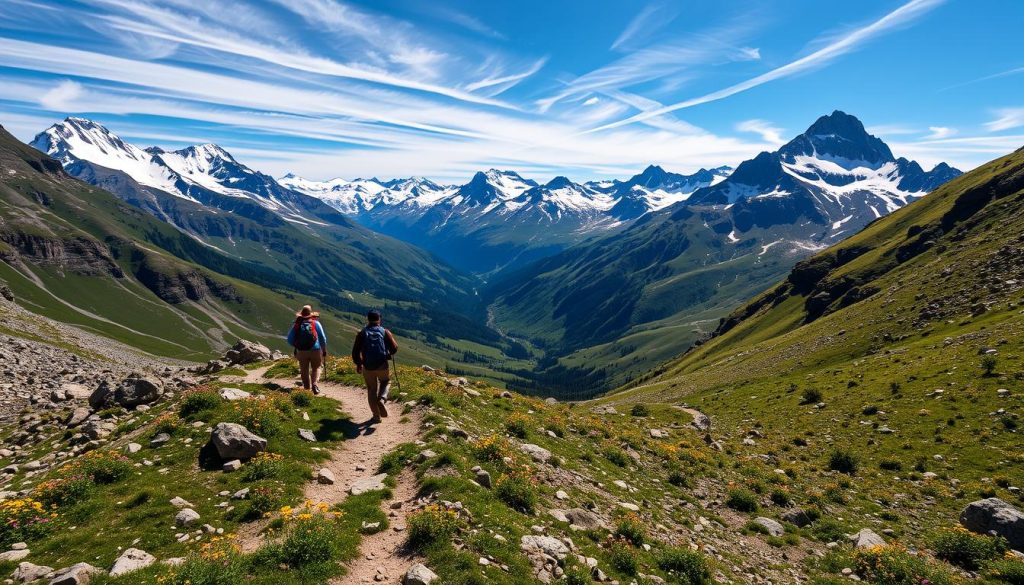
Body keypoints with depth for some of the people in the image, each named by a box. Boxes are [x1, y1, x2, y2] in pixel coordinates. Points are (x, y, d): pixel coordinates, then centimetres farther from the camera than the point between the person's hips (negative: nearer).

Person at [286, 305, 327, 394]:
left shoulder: (297, 324, 3)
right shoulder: (316, 323, 0)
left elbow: (290, 340, 5)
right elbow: (323, 338, 0)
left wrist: (296, 346, 24)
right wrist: (324, 351, 10)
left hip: (301, 351, 1)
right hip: (315, 350, -1)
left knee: (304, 371, 14)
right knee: (316, 368, 12)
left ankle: (307, 388, 18)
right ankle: (315, 384, -10)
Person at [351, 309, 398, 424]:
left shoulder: (362, 333, 1)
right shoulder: (385, 332, 0)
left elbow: (355, 351, 0)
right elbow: (394, 348, -5)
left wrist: (358, 364, 14)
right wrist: (388, 354, 17)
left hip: (367, 367, 1)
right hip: (382, 365, -1)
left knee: (371, 390, 15)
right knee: (386, 382, 26)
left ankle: (376, 416, 18)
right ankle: (381, 399, -4)